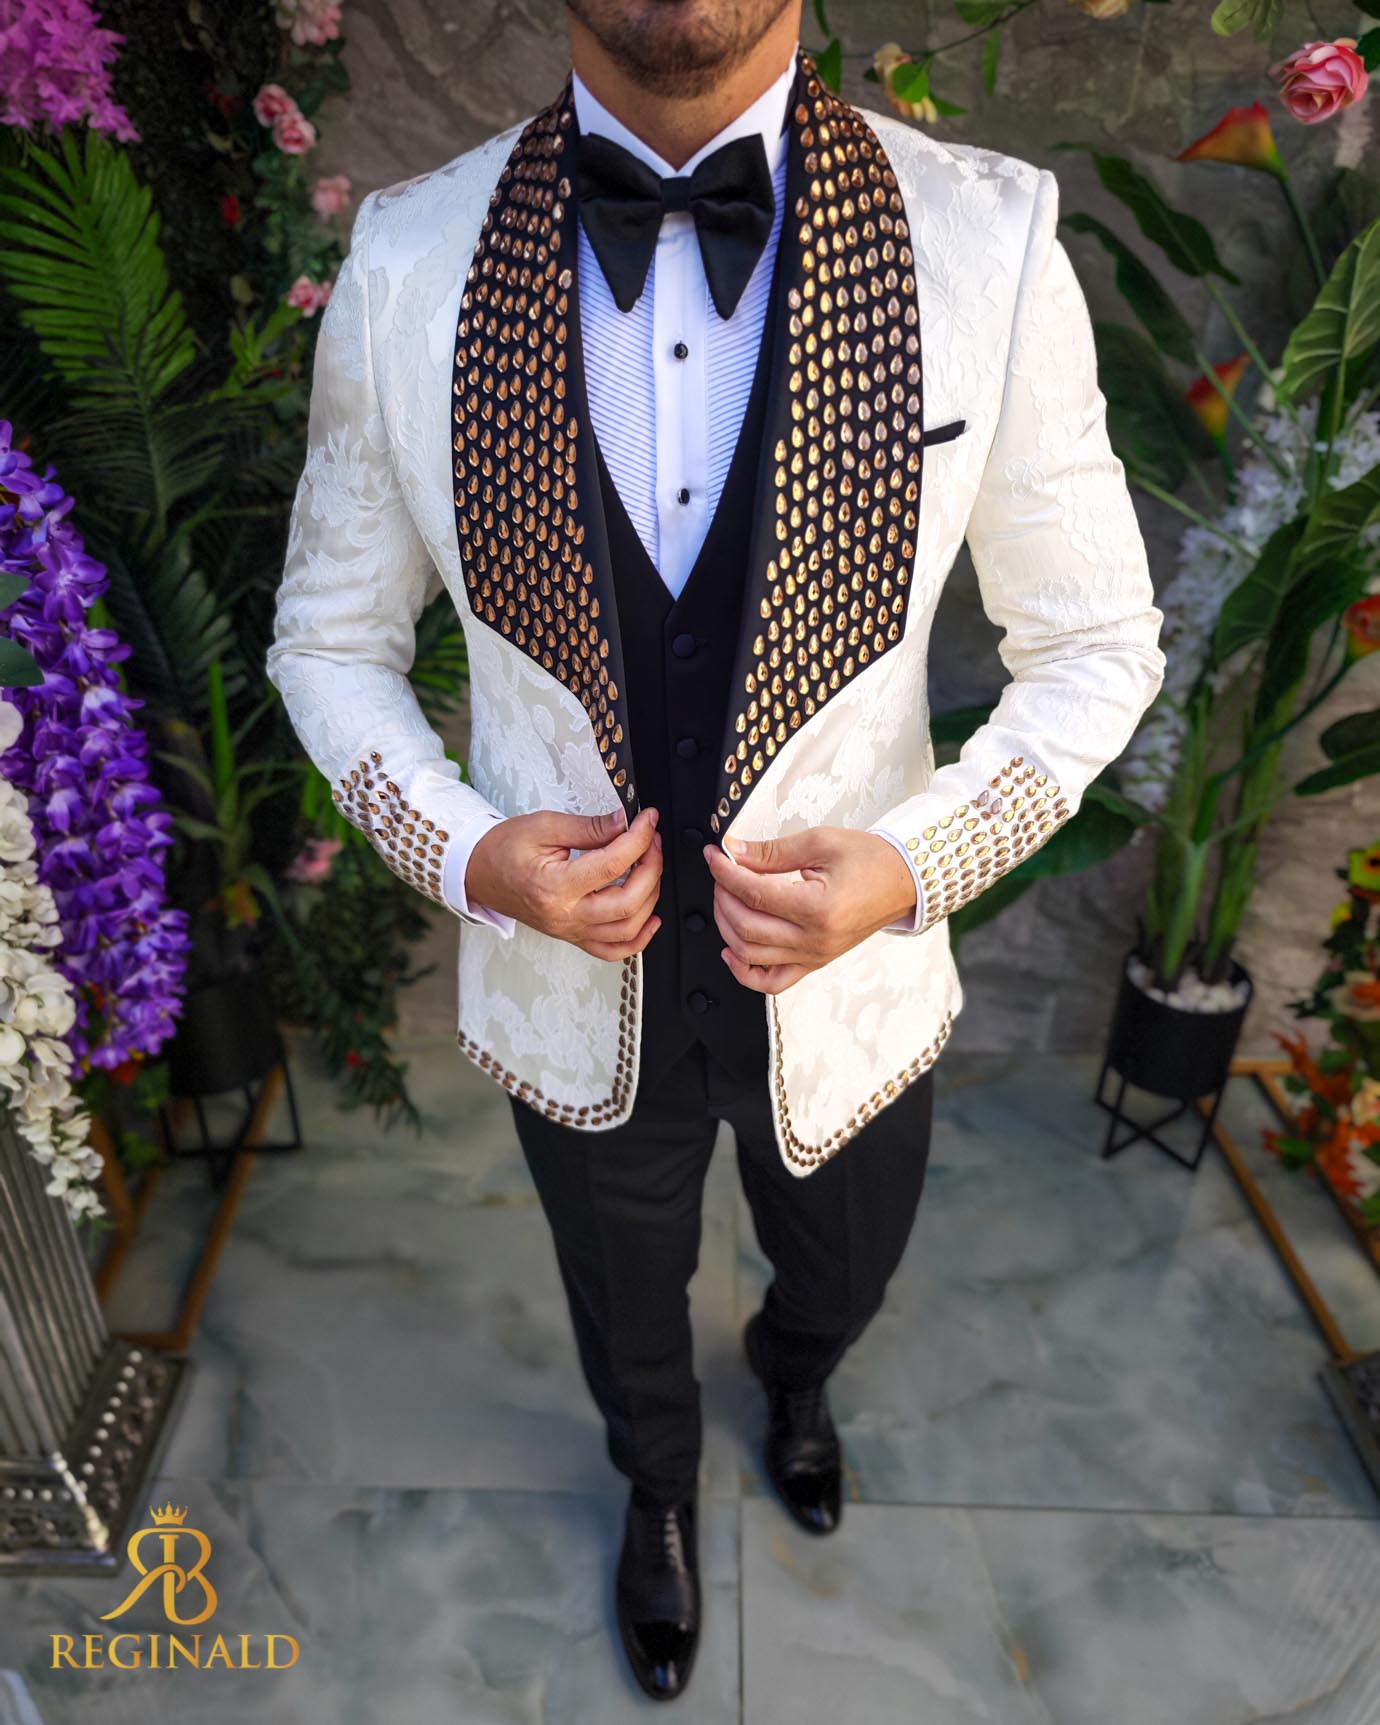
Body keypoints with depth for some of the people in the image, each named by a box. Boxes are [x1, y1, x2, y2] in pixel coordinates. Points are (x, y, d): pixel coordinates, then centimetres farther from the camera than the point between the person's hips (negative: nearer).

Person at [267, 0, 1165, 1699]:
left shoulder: (989, 246, -16)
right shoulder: (403, 266, -12)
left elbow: (1095, 643, -6)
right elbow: (331, 636, -2)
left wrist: (918, 862, -21)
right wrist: (465, 851, -18)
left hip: (844, 990, 1)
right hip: (575, 992, 1)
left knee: (840, 1283, 31)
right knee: (627, 1319, 29)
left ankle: (793, 1374, 73)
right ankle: (659, 1486, 69)